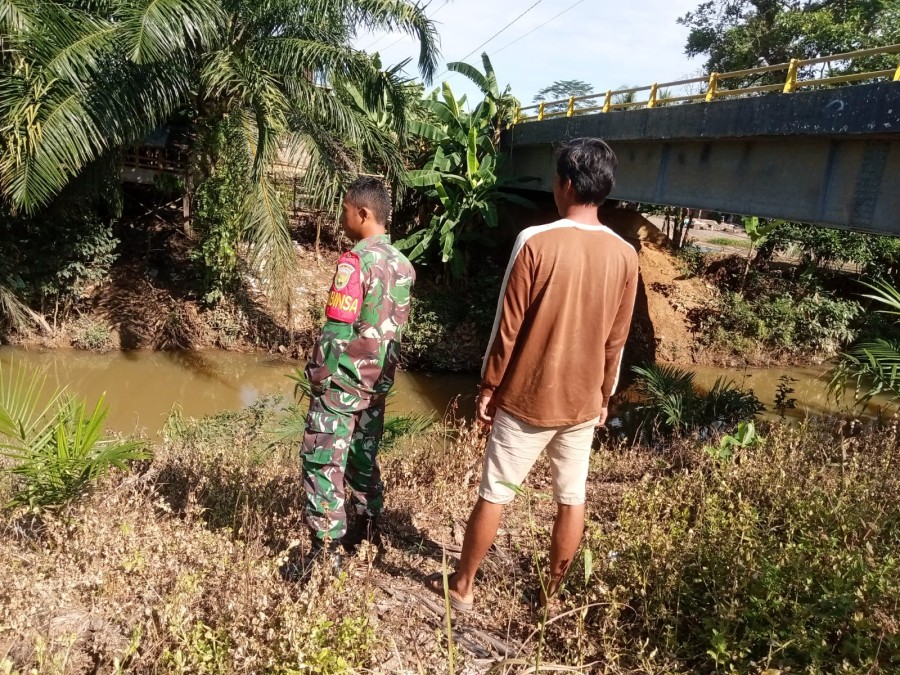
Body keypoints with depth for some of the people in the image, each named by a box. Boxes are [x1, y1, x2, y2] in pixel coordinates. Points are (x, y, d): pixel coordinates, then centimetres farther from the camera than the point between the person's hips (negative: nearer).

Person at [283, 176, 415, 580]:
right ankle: (366, 531, 32)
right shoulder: (402, 264, 6)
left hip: (342, 381, -8)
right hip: (377, 381, 8)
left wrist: (317, 377, -8)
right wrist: (381, 371, 18)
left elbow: (336, 330, -19)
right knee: (363, 458, 20)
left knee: (323, 463, 1)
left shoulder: (355, 262, -18)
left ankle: (326, 551, 7)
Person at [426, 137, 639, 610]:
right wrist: (604, 396, 16)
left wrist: (488, 386, -1)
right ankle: (552, 593, 31)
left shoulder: (535, 242, -17)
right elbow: (616, 341, 3)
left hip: (526, 397, -3)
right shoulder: (625, 256, -4)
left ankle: (461, 586, 26)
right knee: (572, 499, 16)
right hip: (583, 401, 4)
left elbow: (507, 328, -13)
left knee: (494, 495, 10)